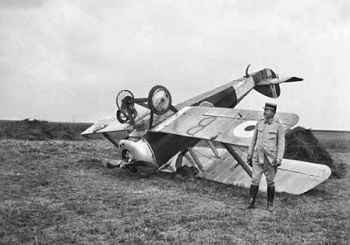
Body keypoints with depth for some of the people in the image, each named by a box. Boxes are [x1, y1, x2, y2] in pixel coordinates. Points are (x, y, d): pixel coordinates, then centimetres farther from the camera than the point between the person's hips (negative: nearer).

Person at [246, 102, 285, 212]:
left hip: (270, 158, -2)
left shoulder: (278, 125, -7)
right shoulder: (259, 123, 4)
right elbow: (254, 139, 10)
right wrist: (249, 154, 9)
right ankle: (251, 202, 6)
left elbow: (281, 143, -7)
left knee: (270, 182, 7)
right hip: (258, 157, 3)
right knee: (255, 180, -3)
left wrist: (279, 159, -14)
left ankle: (270, 204, 22)